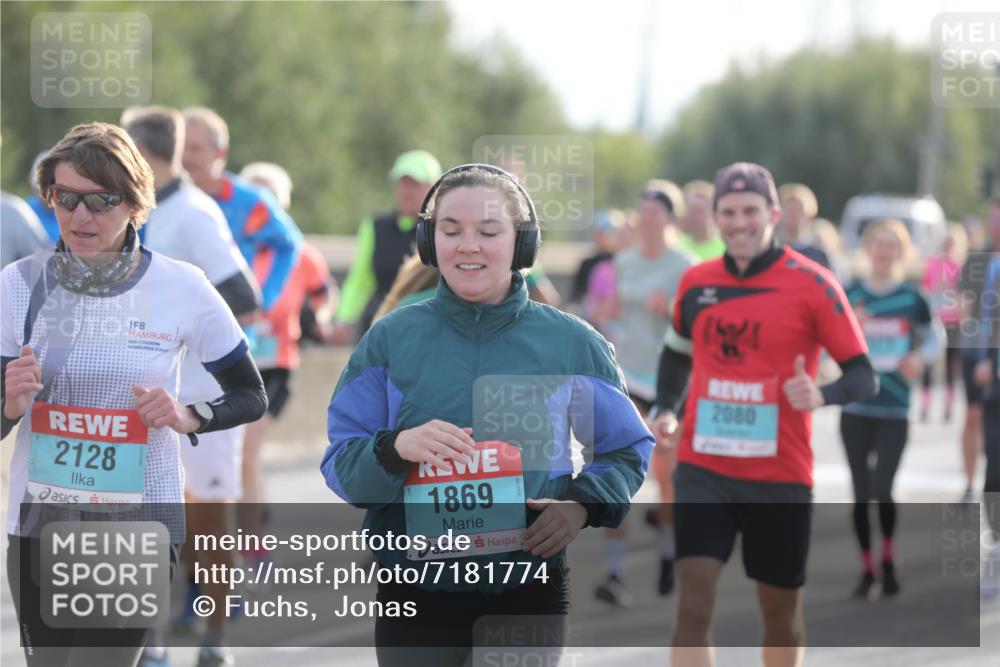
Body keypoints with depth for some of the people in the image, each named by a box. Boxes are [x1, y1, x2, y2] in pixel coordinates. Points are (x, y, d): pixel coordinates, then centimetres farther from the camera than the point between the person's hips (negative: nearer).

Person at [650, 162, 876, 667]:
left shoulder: (812, 284, -6)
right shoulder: (696, 282, 5)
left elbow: (863, 375, -6)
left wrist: (821, 395, -27)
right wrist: (665, 411, 6)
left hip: (780, 476, -2)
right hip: (703, 470, 2)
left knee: (780, 612, 11)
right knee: (694, 604, -11)